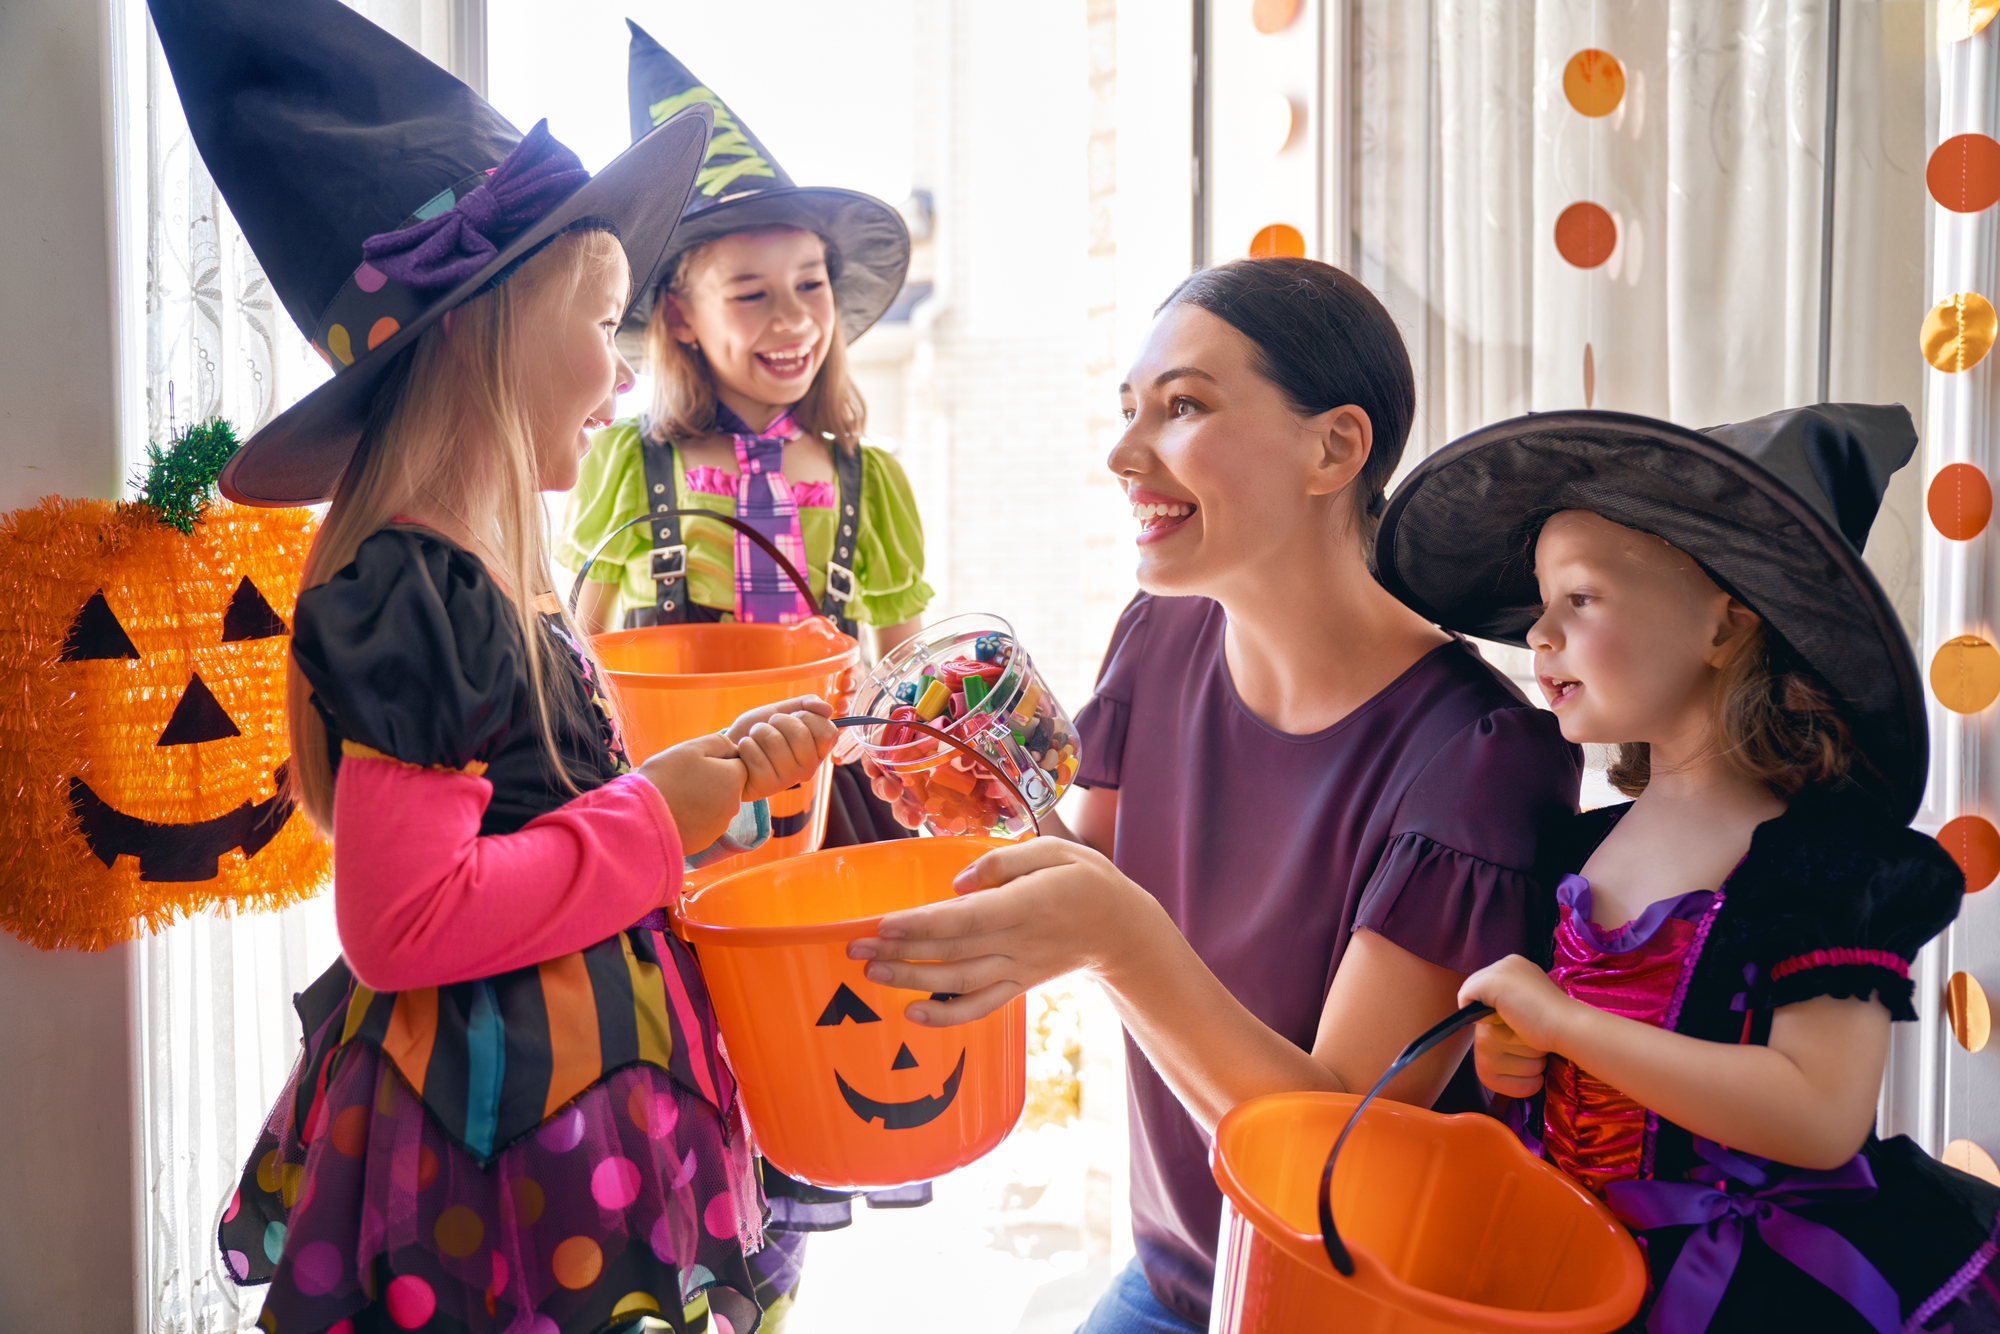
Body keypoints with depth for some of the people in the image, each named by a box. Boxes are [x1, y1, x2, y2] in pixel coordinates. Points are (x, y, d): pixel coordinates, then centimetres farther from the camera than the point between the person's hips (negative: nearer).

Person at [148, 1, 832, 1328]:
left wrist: (707, 769, 7)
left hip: (581, 1089, 9)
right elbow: (402, 920, -22)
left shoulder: (492, 585, 9)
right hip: (500, 1131, -9)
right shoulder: (416, 592, -19)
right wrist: (657, 818, -16)